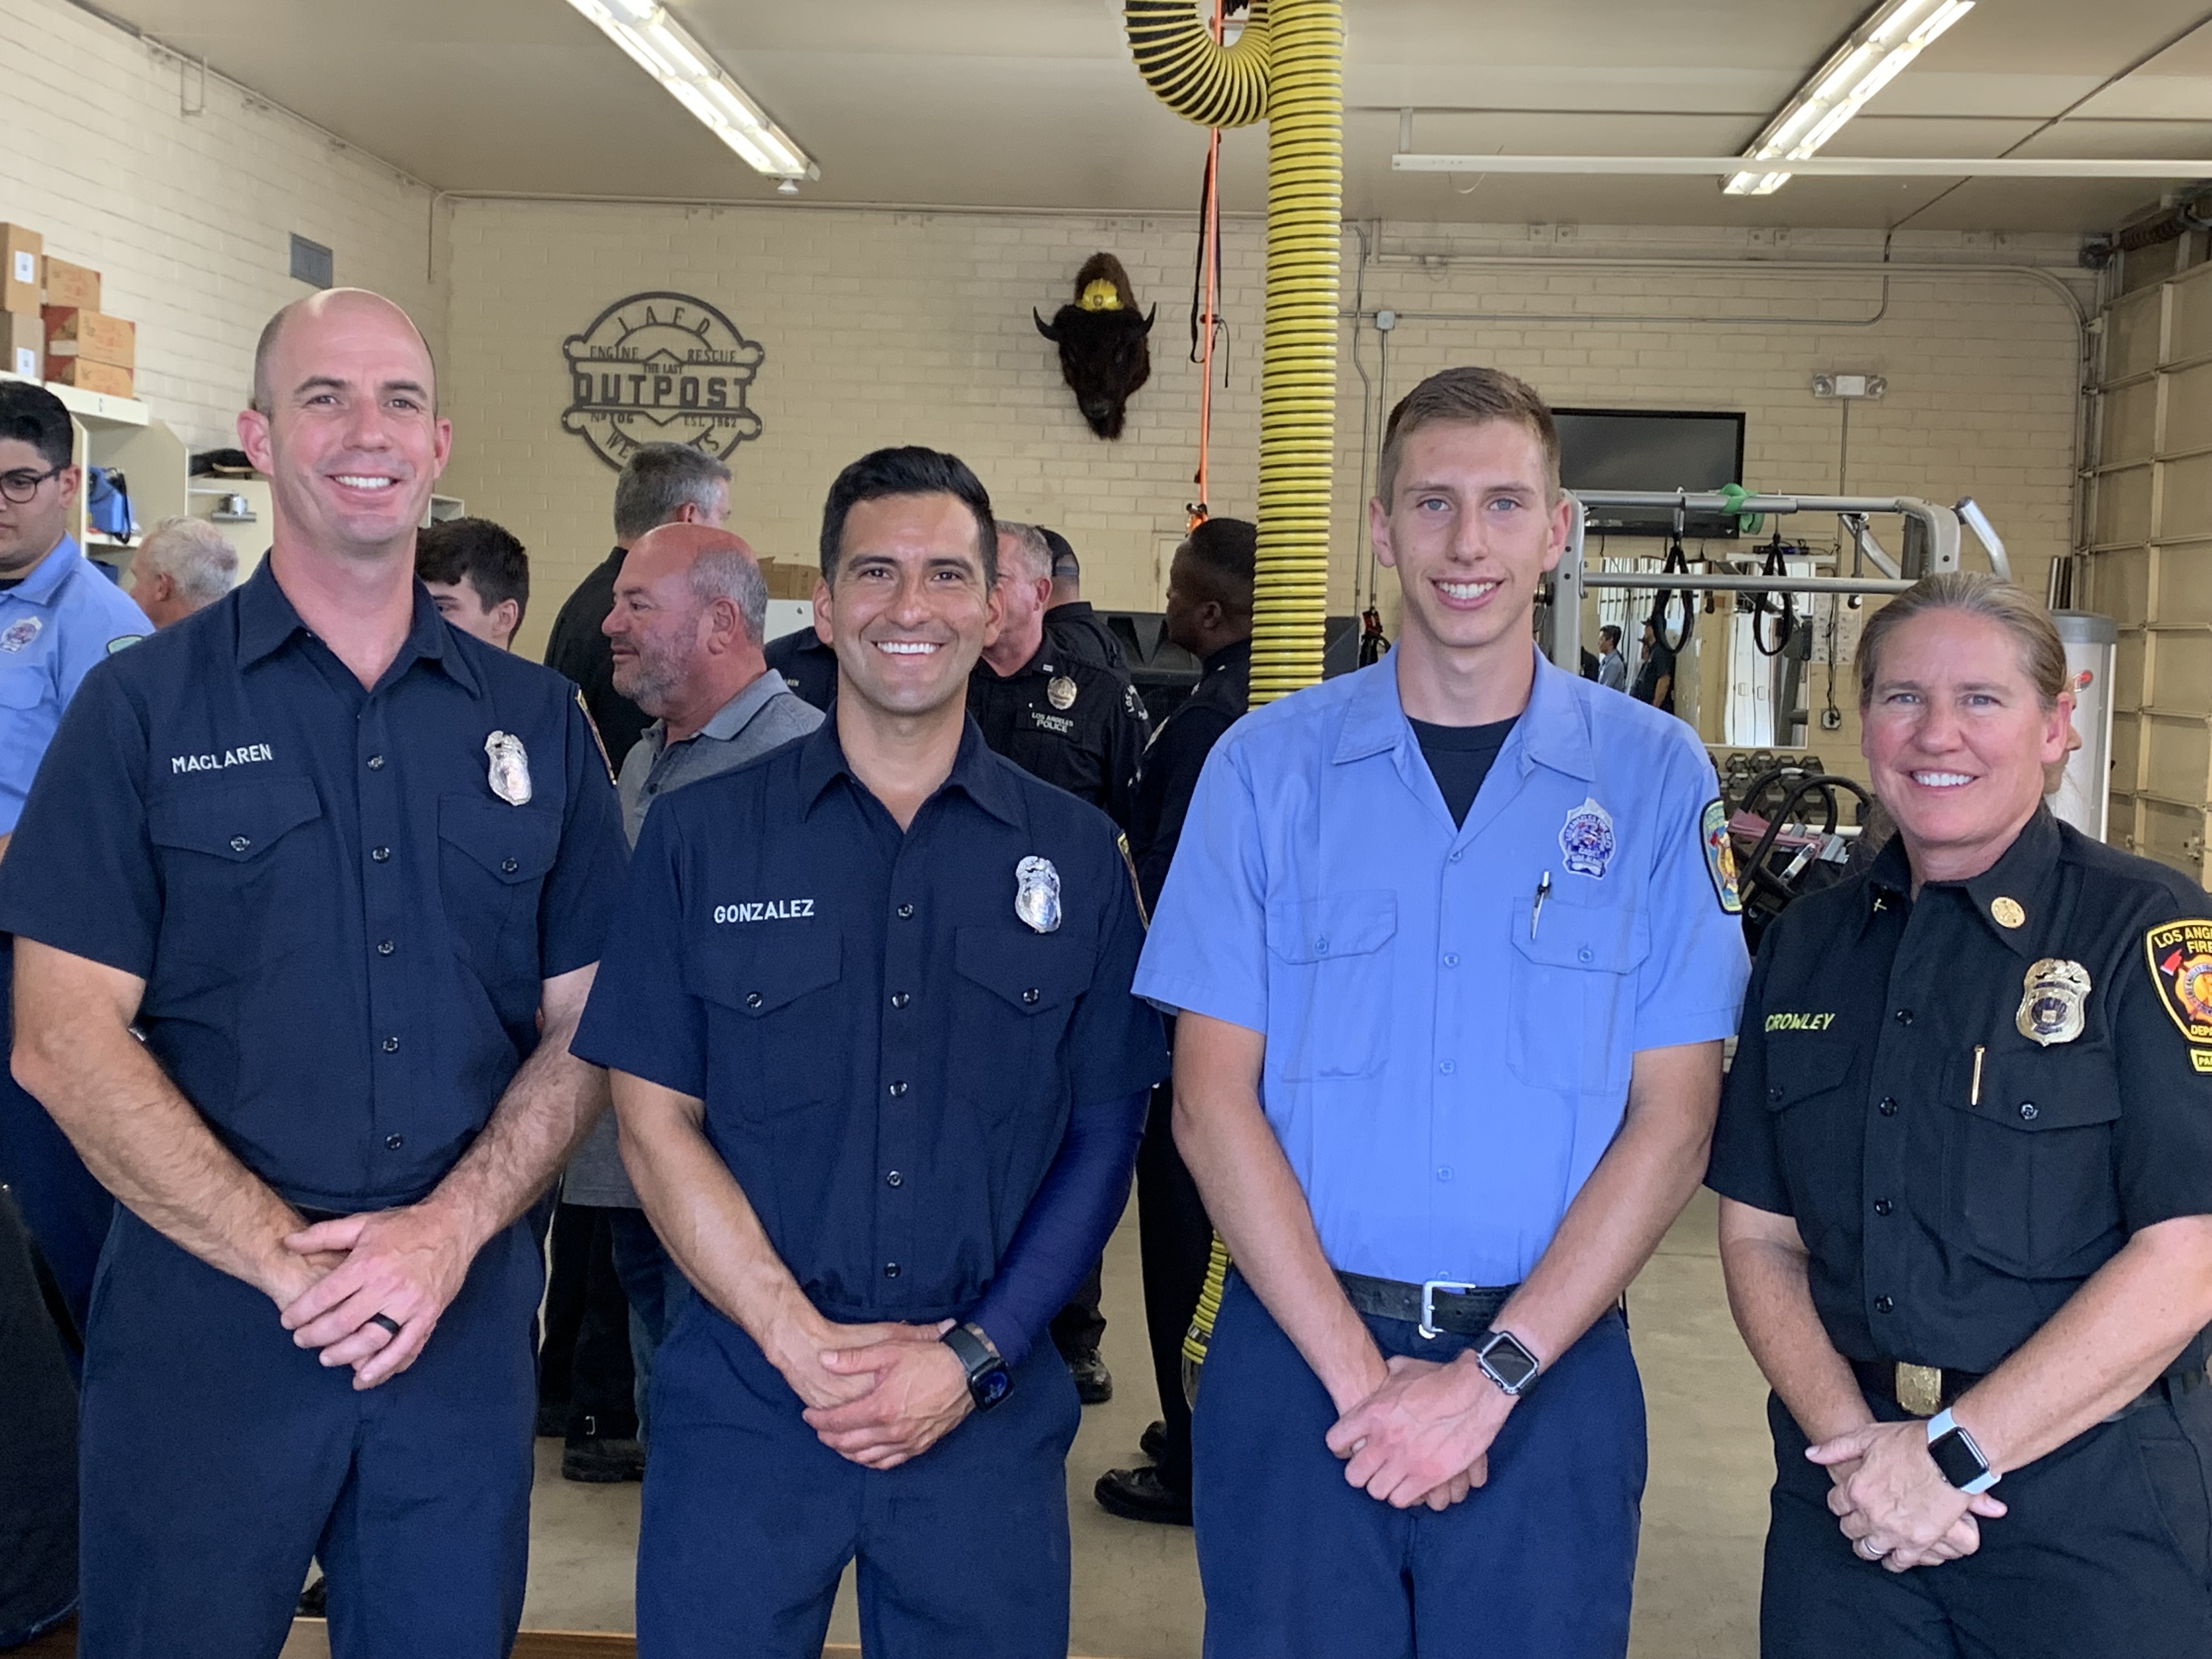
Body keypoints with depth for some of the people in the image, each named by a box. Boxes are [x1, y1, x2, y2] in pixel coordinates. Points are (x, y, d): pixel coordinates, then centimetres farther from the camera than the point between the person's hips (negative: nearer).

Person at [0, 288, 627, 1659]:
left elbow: (584, 1026, 4)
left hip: (468, 1327, 2)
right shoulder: (143, 709, -2)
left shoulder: (536, 719, 5)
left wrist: (450, 1232, -11)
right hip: (203, 1322, -2)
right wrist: (294, 1264, -14)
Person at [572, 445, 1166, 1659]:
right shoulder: (701, 837, 0)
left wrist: (974, 1357, -7)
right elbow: (655, 1117, -2)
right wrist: (802, 1342, -10)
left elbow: (1105, 1135, 2)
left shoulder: (1074, 855, 3)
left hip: (990, 1418, 1)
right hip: (743, 1404, -1)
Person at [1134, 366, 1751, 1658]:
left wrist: (1491, 1374, -10)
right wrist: (1358, 1368, -11)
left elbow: (1673, 1118, -3)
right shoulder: (1268, 765, 0)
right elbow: (1214, 1099, -3)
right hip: (1299, 1360, 0)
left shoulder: (1655, 776, 0)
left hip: (1551, 1370, 0)